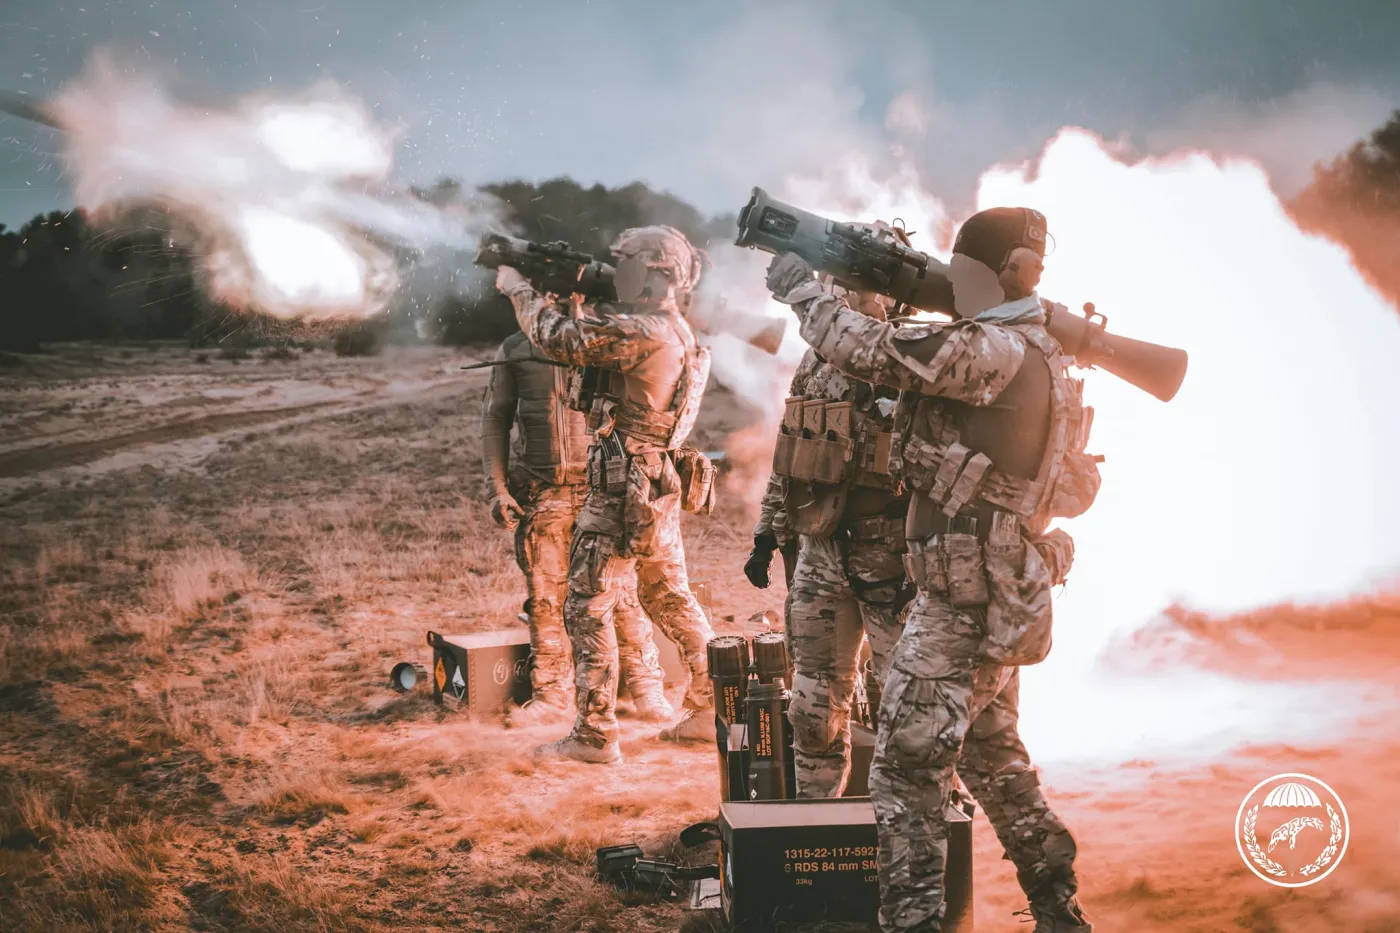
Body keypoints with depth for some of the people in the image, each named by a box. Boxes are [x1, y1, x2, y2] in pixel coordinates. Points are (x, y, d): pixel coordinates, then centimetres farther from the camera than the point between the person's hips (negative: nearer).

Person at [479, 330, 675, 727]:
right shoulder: (514, 351, 5)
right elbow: (495, 419, 10)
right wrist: (498, 489, 2)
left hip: (602, 488, -1)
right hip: (542, 495, 2)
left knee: (621, 592, -2)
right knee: (545, 598, 5)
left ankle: (646, 688, 10)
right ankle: (552, 694, 17)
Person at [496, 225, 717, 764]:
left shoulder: (644, 333, -19)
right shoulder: (677, 334, 11)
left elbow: (559, 339, -22)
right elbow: (595, 338, 22)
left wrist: (518, 288, -8)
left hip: (624, 492, -9)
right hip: (662, 491, 10)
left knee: (587, 608, -2)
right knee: (671, 600, 18)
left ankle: (594, 736, 2)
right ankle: (711, 709, 24)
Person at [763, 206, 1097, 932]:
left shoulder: (997, 352, -19)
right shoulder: (1037, 355, 12)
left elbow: (866, 349, -19)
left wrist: (799, 287, -3)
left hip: (966, 599, -10)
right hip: (1001, 596, 10)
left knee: (906, 770, -5)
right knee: (993, 757, 22)